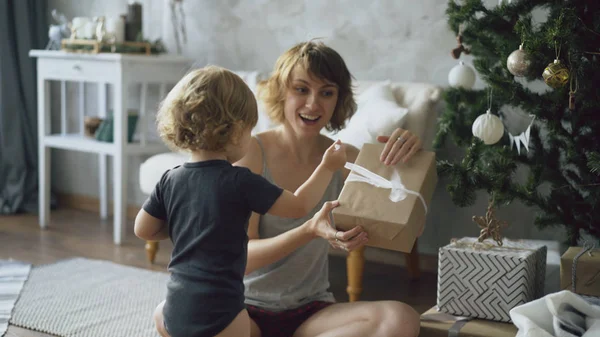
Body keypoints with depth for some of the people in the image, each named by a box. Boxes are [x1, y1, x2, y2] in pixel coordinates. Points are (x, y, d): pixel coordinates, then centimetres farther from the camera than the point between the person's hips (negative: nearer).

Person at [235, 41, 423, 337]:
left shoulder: (344, 159, 3)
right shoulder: (251, 151, -9)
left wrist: (410, 154, -24)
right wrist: (311, 231, -31)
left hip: (312, 310, 4)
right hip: (247, 308, -3)